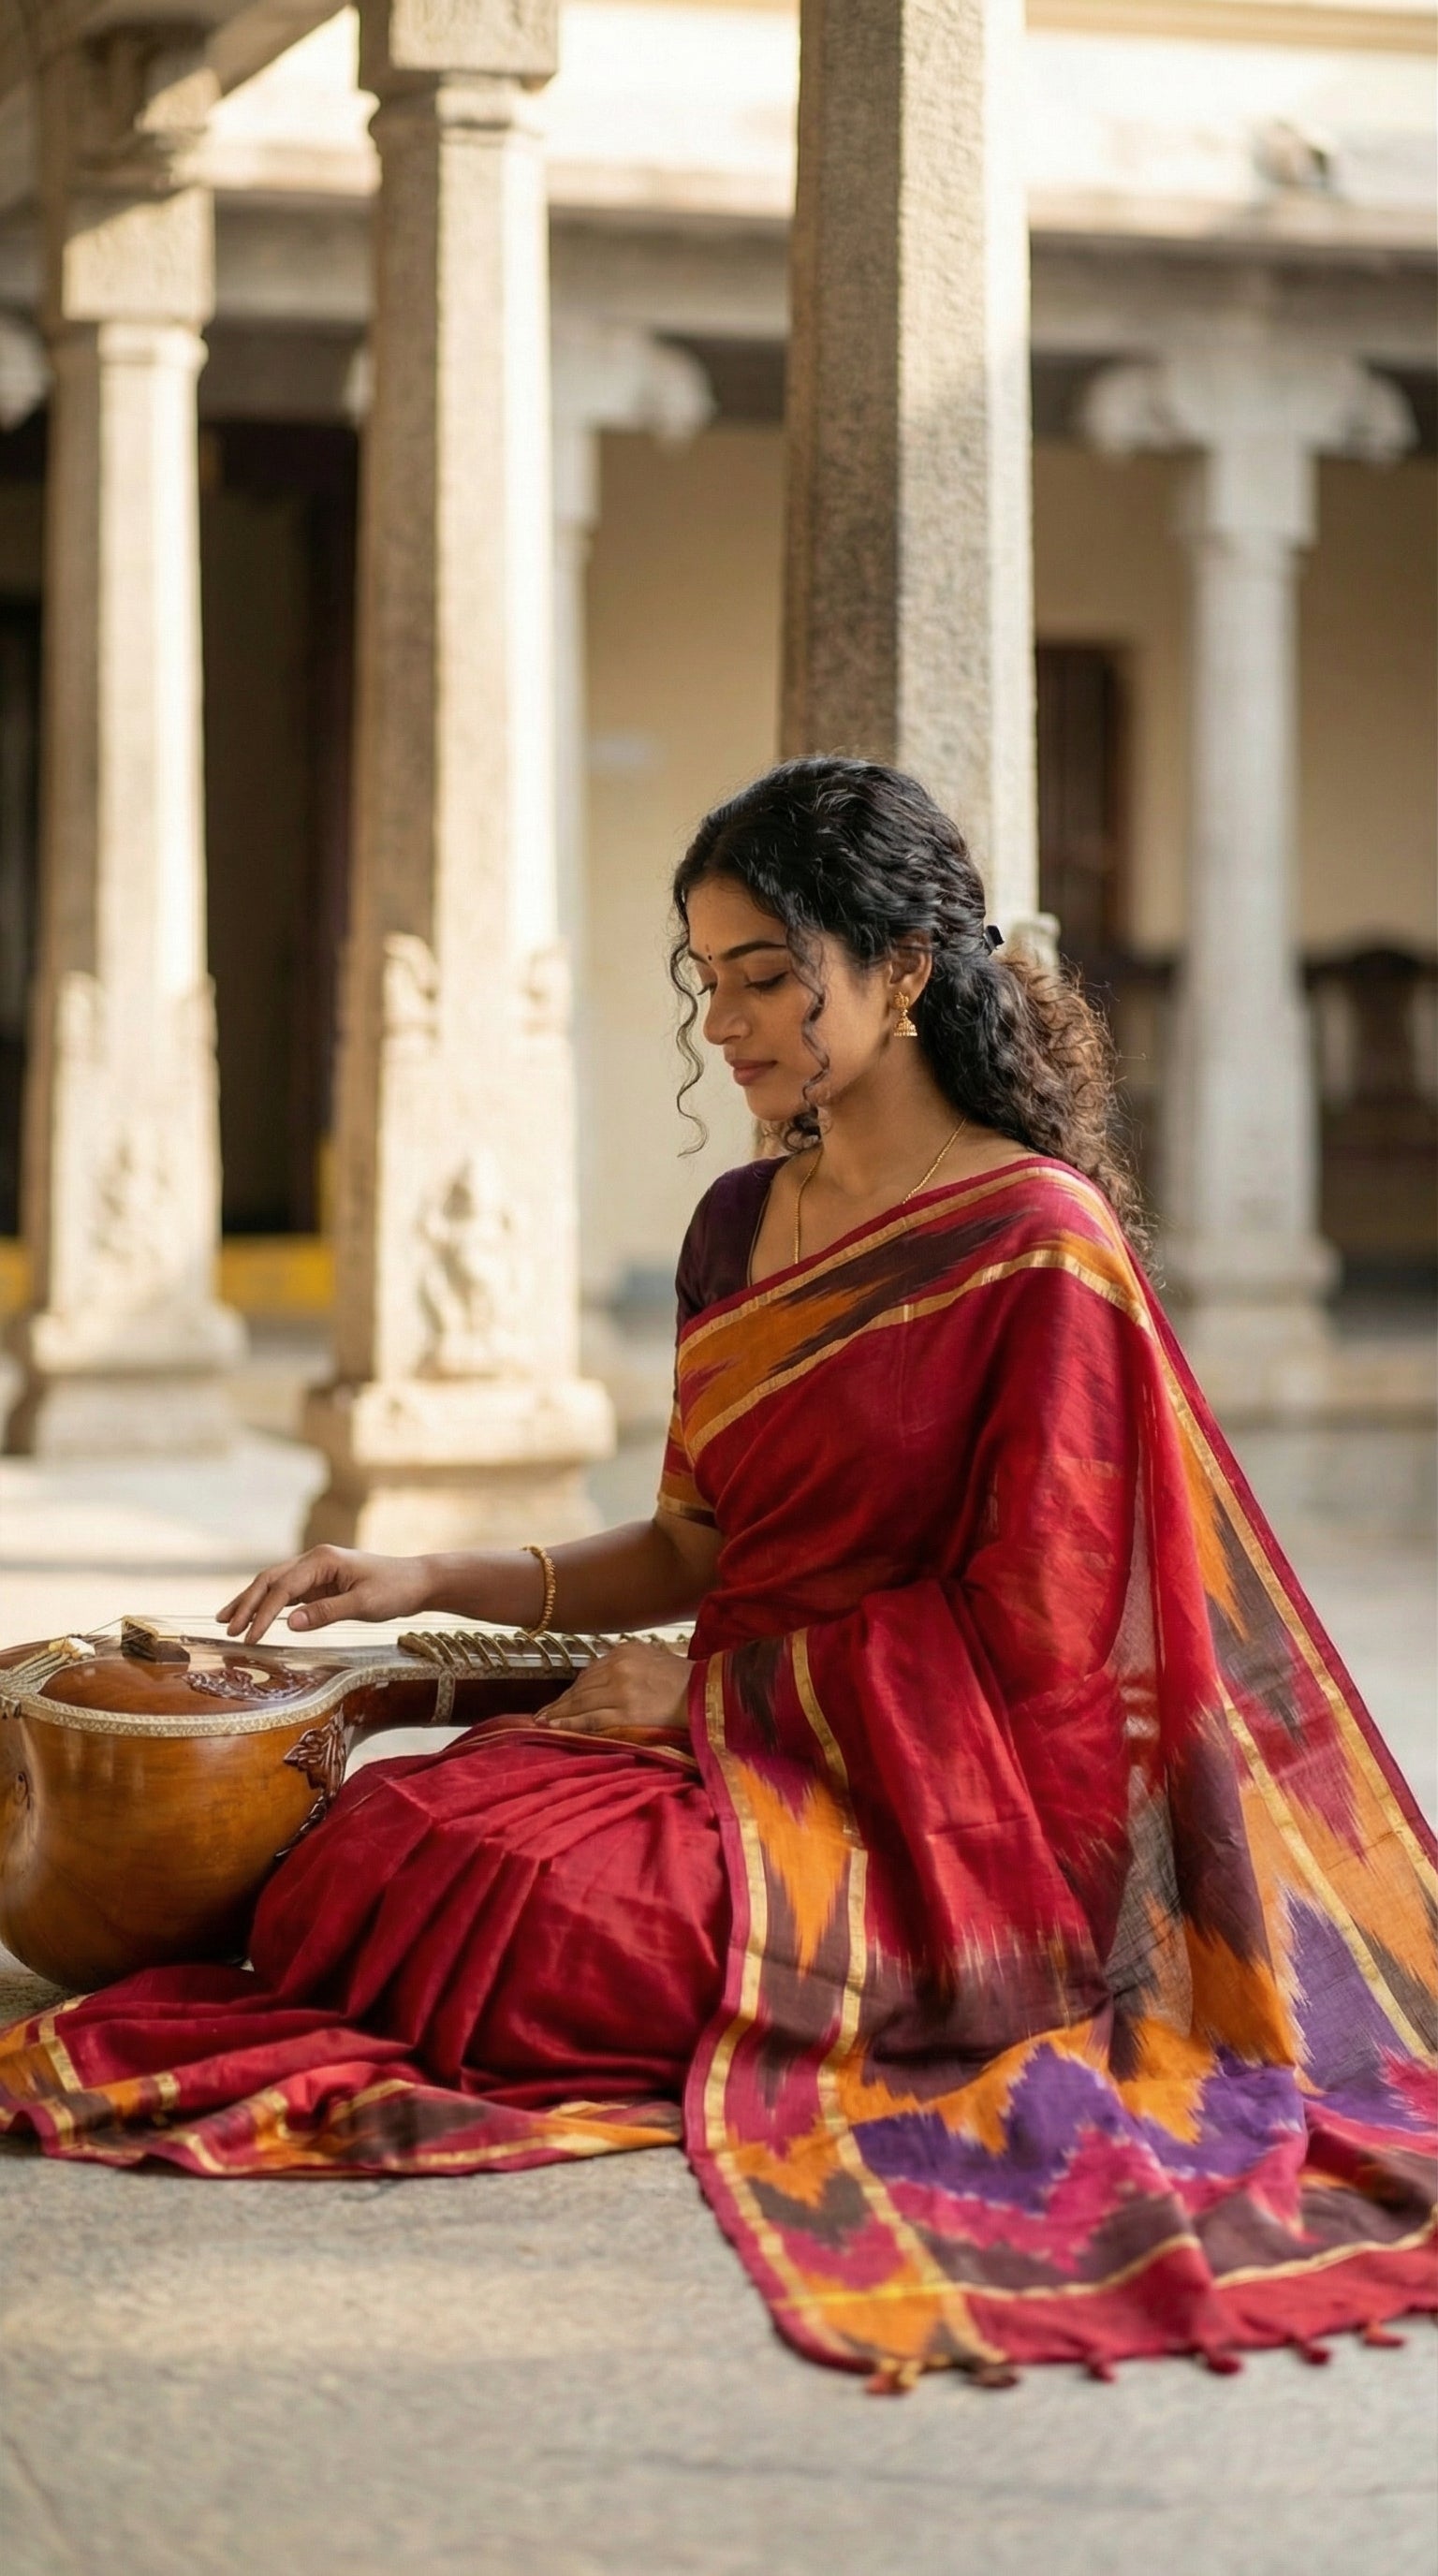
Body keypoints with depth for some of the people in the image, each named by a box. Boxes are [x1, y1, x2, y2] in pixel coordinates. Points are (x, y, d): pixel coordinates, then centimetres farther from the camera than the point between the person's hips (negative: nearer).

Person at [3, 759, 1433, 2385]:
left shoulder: (1037, 1245, -10)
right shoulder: (739, 1228, 13)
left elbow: (1029, 1634, -12)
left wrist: (704, 1692, -10)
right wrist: (430, 1583, 5)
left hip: (950, 1806, -6)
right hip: (735, 1744, 7)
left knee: (526, 1919, -30)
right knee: (370, 1849, -21)